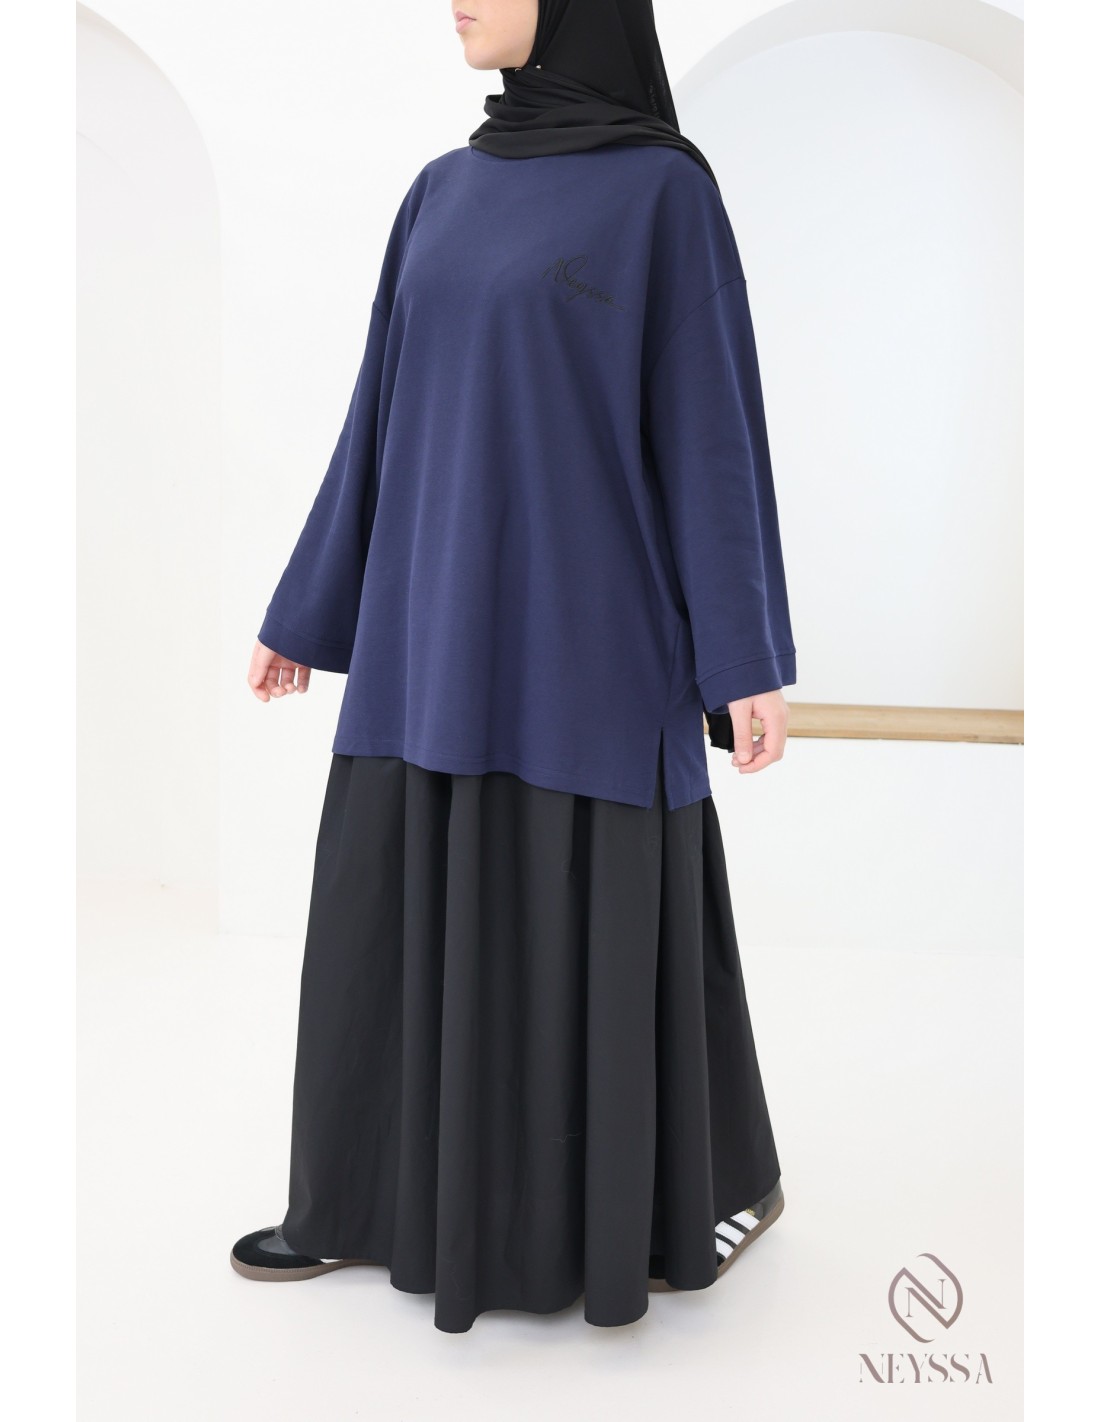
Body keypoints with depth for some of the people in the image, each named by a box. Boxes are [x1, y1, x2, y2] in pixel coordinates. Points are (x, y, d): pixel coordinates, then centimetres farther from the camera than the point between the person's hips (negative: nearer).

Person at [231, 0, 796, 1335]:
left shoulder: (667, 191, -5)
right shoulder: (446, 191, 13)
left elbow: (712, 421, -8)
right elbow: (389, 411, 14)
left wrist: (748, 659, -11)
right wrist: (309, 606, 15)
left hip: (583, 612, -6)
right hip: (443, 617, 6)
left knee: (596, 914, 2)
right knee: (401, 905, 9)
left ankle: (723, 1176, 24)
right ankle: (380, 1194, 25)